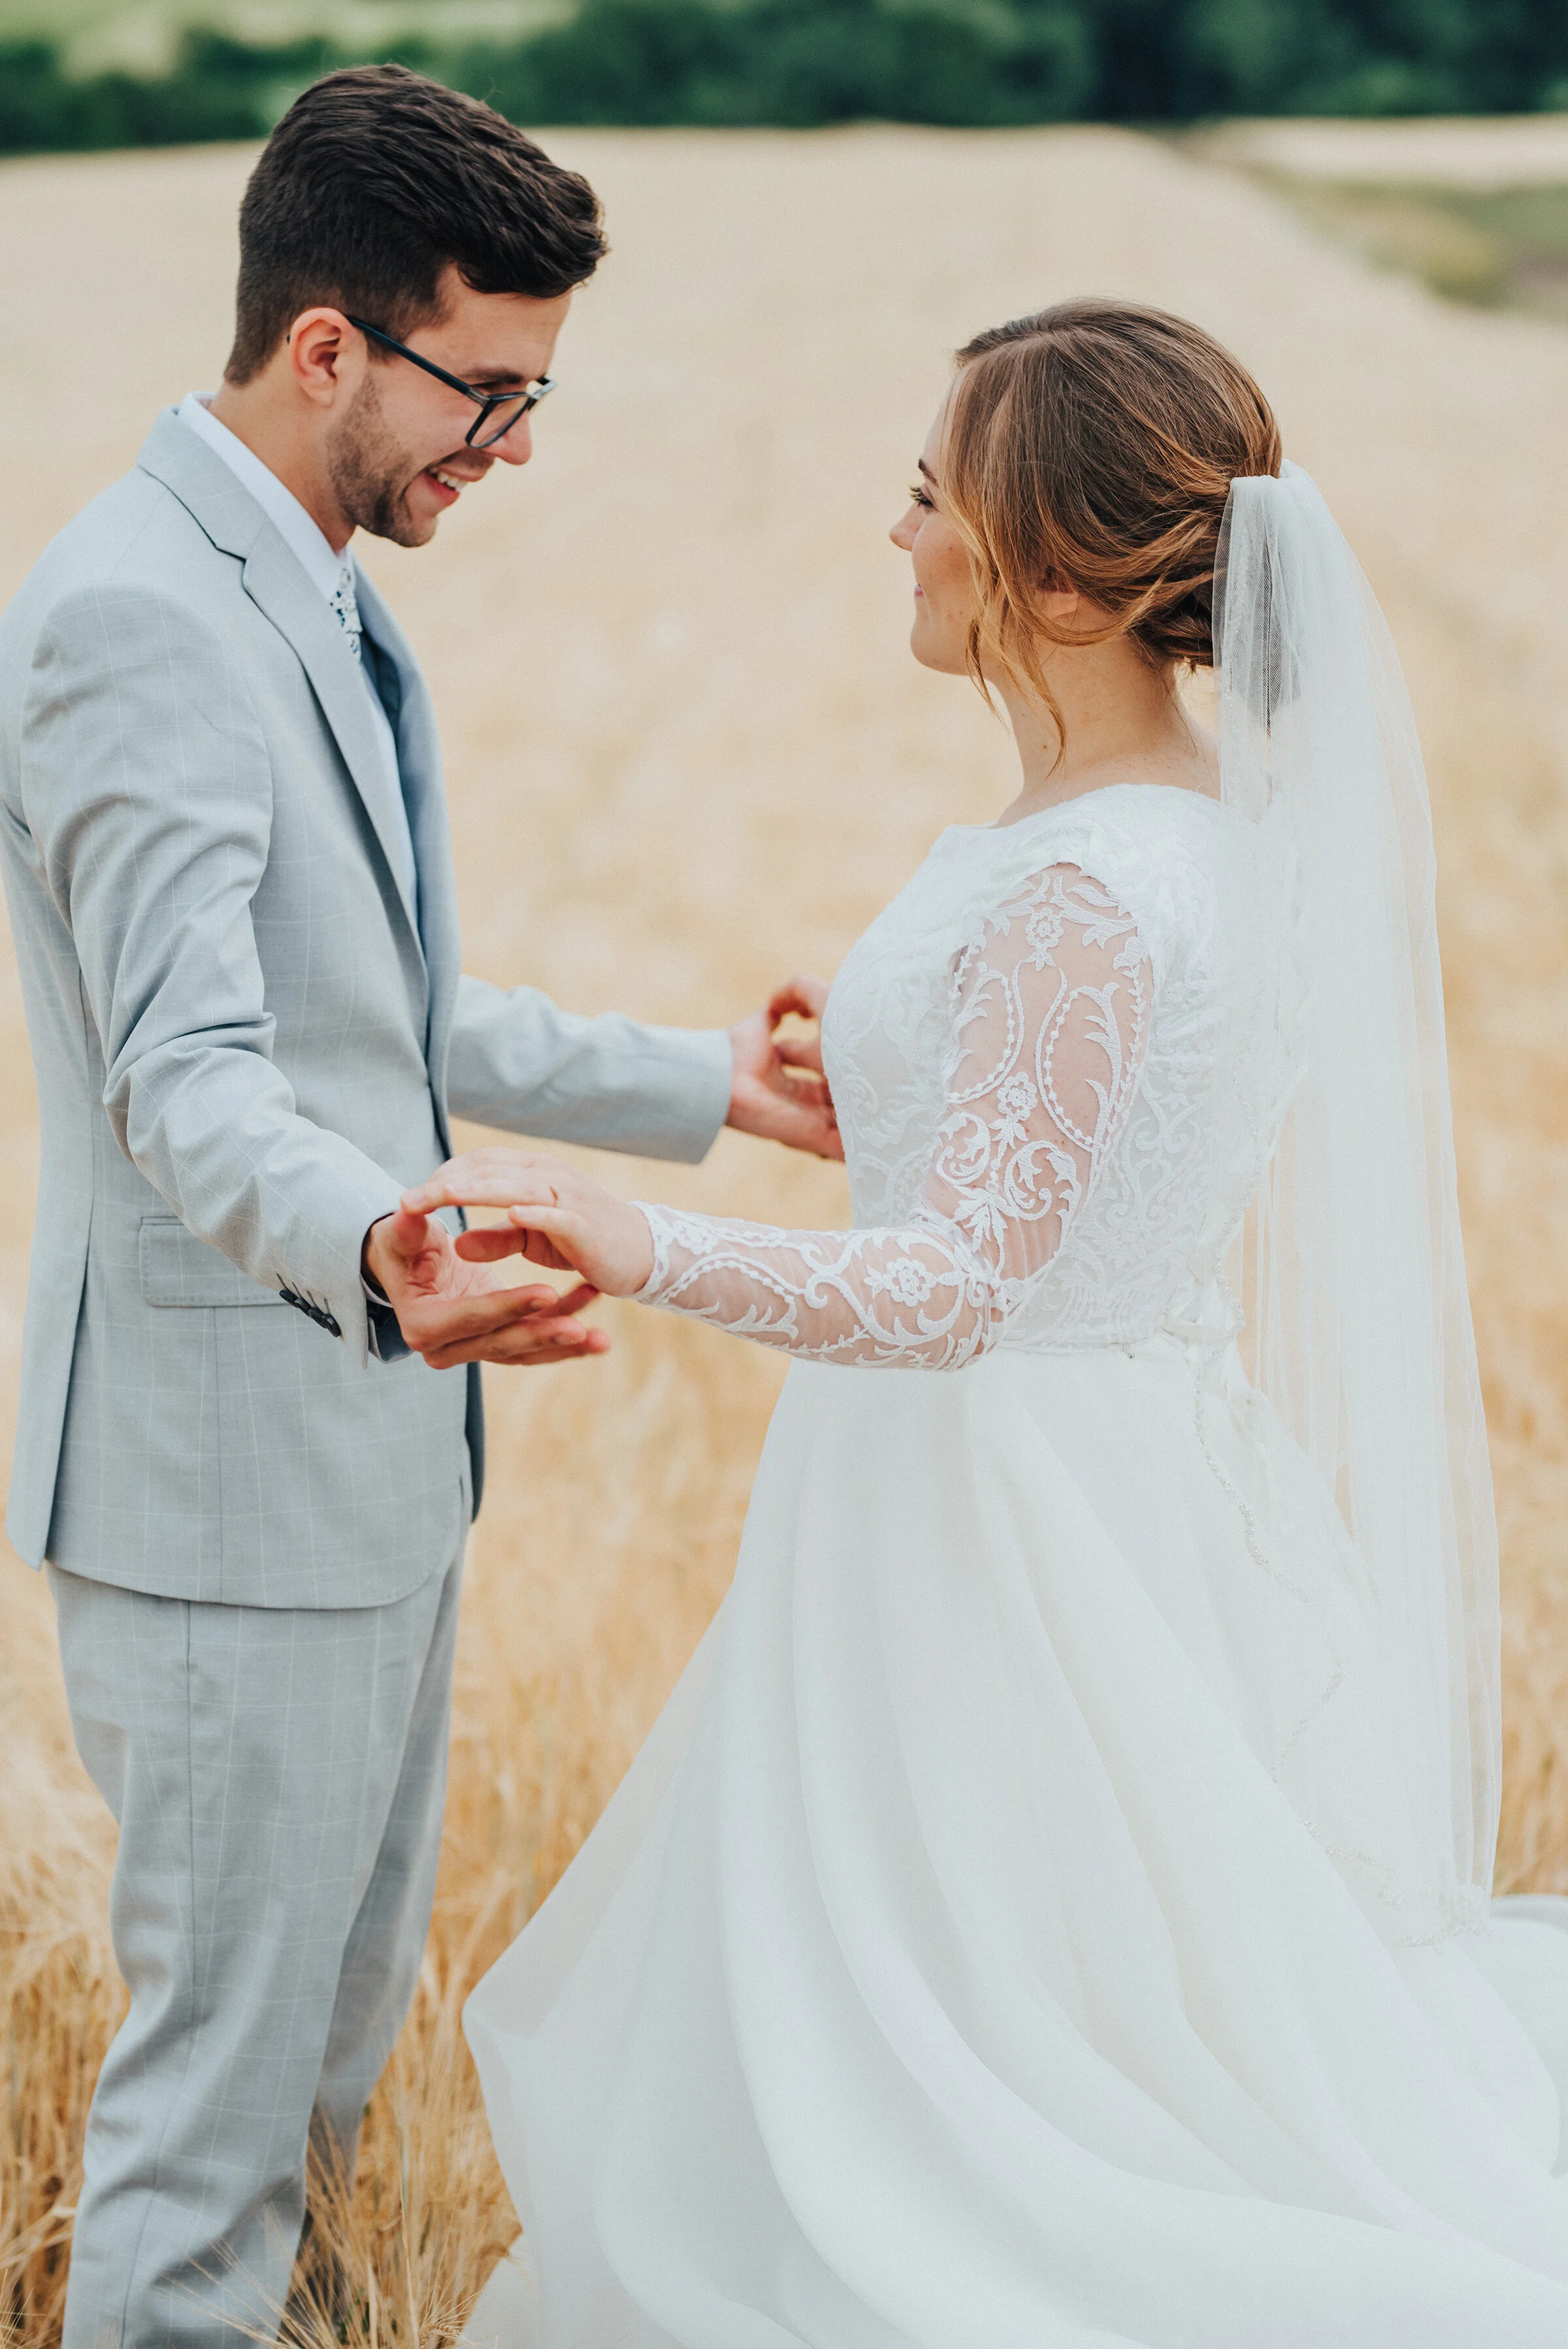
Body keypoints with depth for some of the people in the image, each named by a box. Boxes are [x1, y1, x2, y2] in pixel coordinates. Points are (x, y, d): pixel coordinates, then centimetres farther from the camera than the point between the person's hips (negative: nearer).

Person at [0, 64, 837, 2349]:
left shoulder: (319, 598, 12)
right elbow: (186, 1078, -29)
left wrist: (697, 1082, 25)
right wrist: (377, 1264, -47)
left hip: (370, 1446, 10)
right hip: (231, 1474, -10)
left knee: (342, 2027, 20)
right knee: (222, 2055, 0)